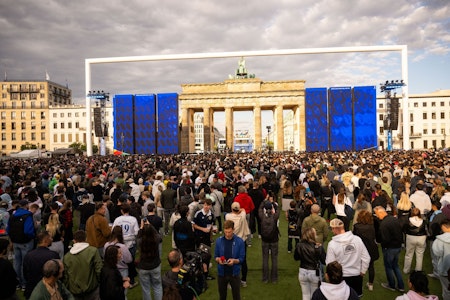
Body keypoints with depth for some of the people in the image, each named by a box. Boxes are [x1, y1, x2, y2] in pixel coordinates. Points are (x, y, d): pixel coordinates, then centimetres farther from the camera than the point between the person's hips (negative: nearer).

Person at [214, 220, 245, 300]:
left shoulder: (240, 241, -10)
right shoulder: (219, 241, -5)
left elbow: (242, 258, -6)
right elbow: (216, 256, 3)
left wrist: (234, 261, -25)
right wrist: (218, 259, -19)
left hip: (234, 273, -2)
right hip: (221, 273, 2)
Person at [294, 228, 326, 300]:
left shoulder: (299, 246, -13)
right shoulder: (318, 247, -20)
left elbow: (296, 258, 3)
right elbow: (324, 261, -12)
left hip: (303, 272, 2)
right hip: (314, 273, -2)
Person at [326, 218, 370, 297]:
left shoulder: (332, 244, -20)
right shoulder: (357, 239, -10)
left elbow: (329, 263, -15)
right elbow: (366, 258, -5)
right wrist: (363, 271, 8)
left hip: (341, 277, -3)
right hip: (357, 276, 3)